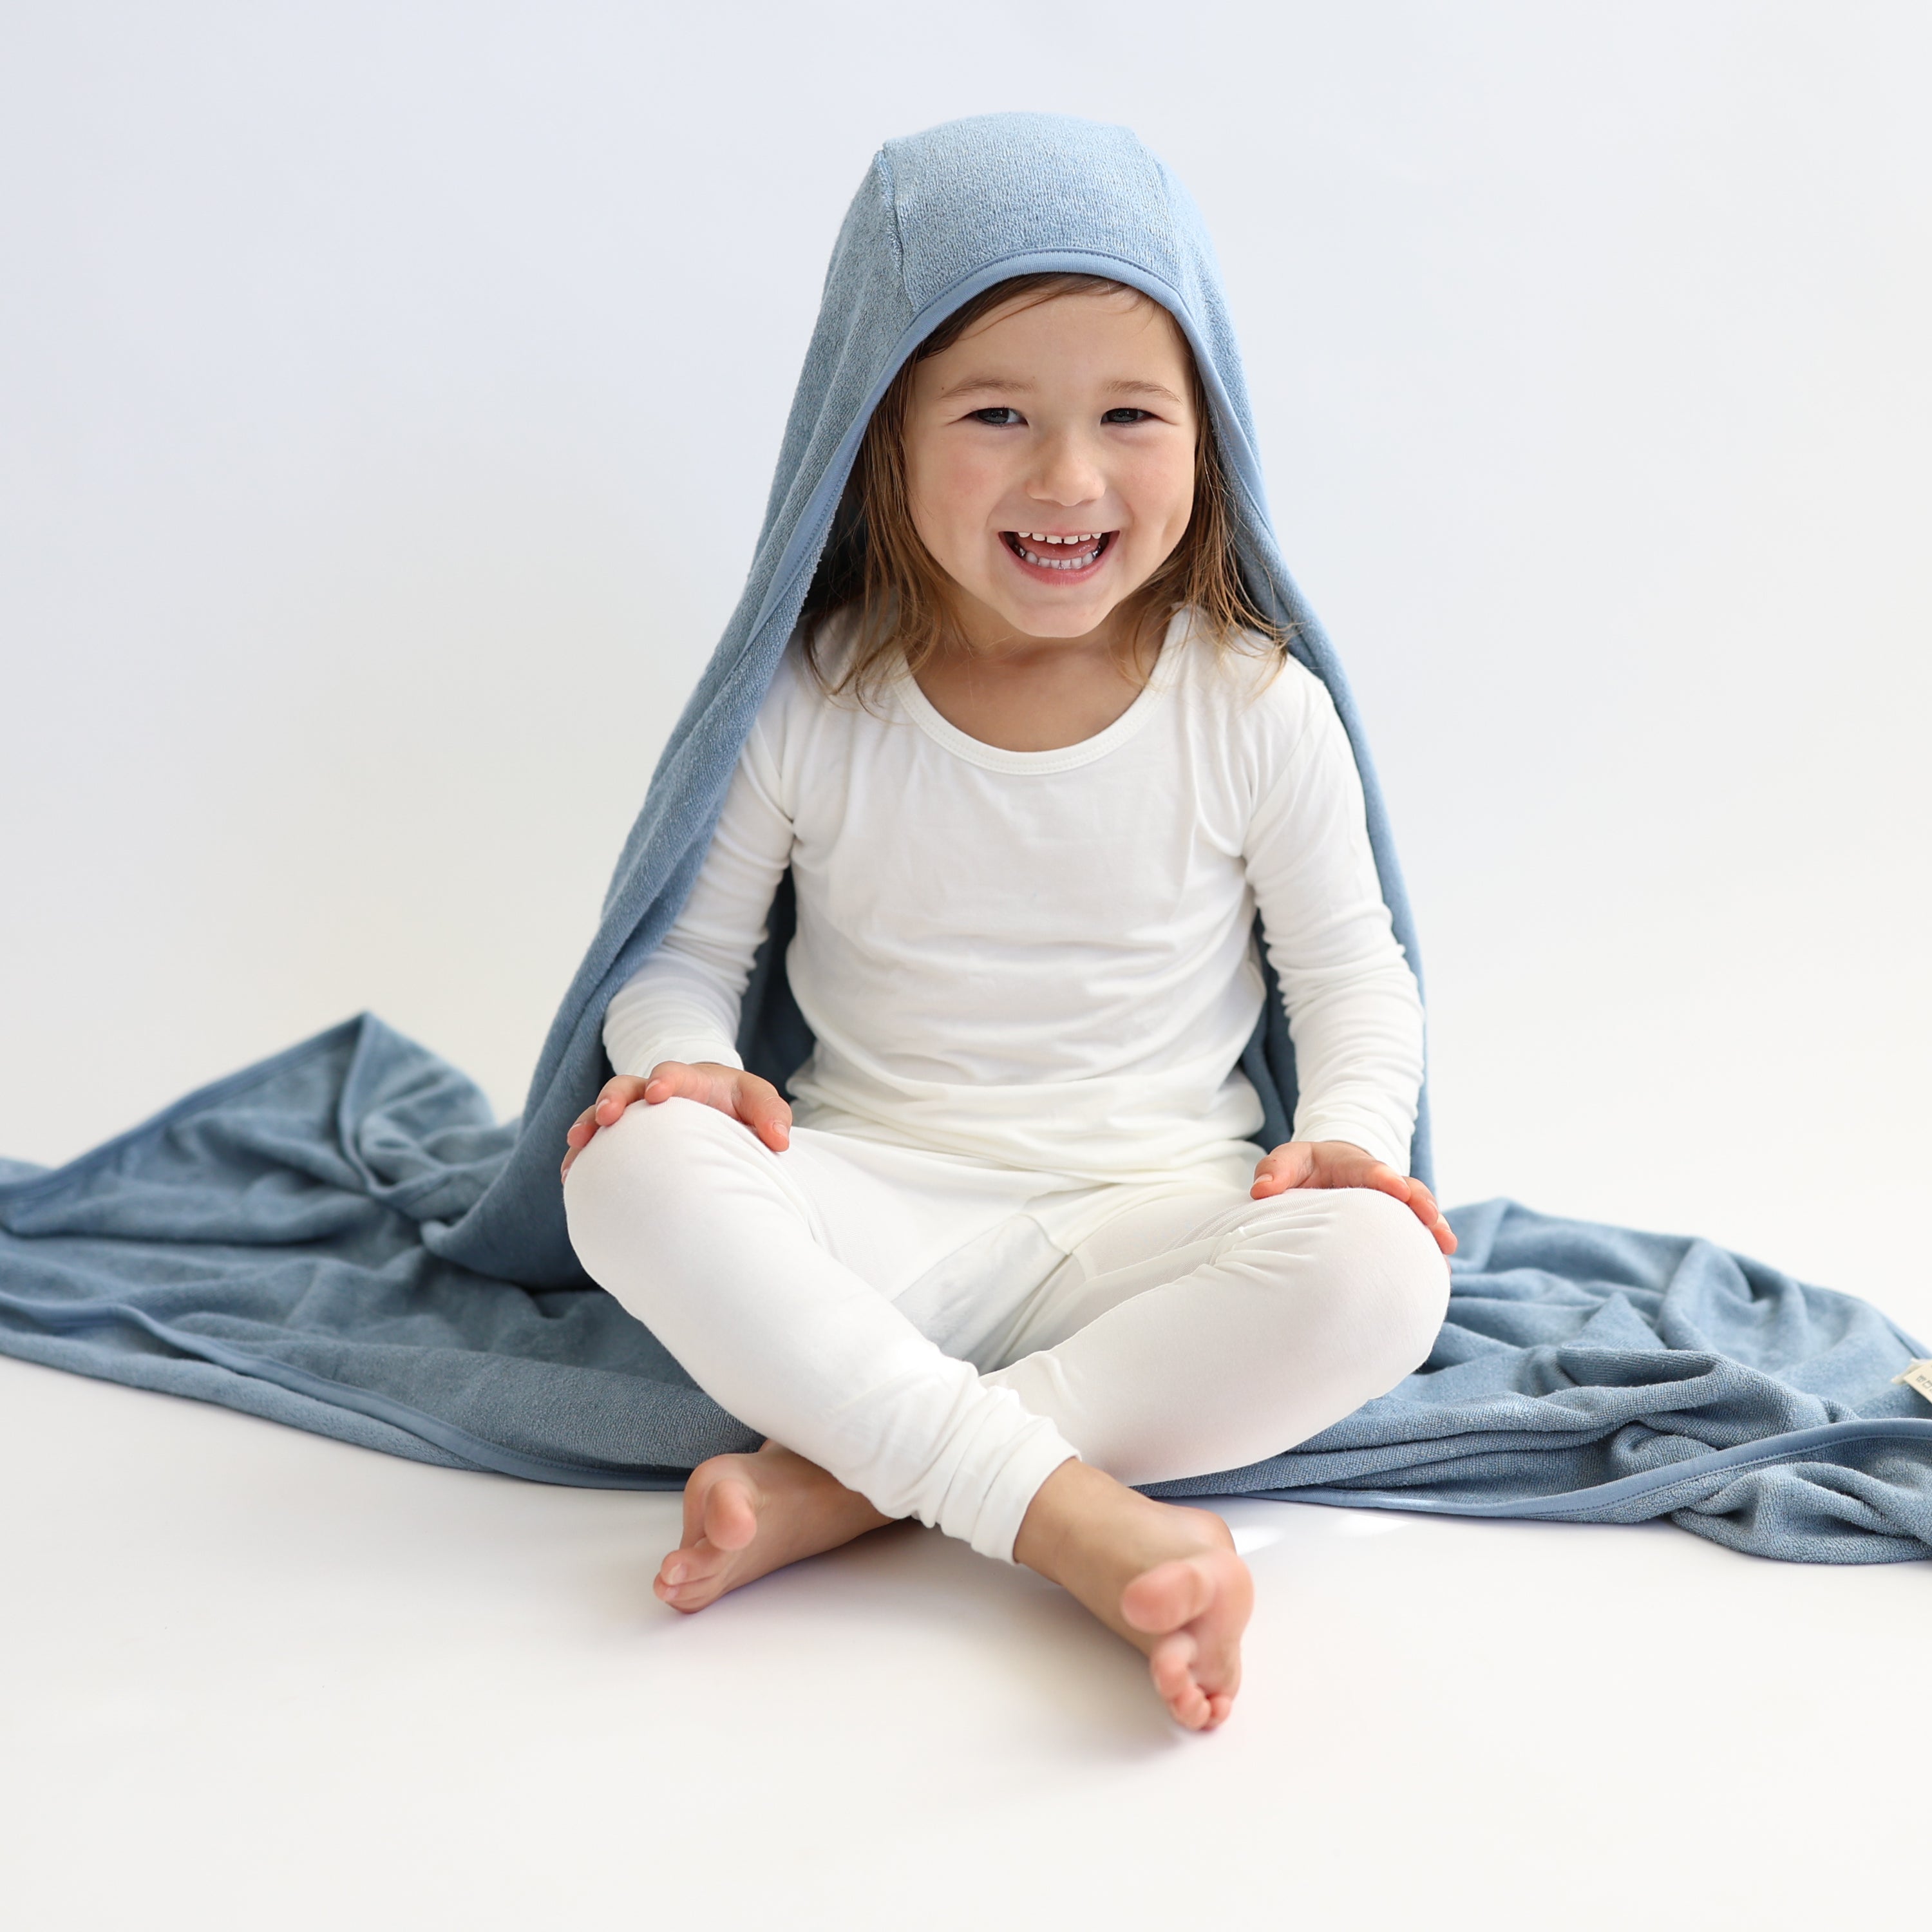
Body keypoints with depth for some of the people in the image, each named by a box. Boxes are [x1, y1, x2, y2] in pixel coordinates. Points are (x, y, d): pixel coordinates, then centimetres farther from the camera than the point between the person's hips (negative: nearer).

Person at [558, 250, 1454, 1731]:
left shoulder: (1258, 709, -5)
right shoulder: (806, 707, -5)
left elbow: (1351, 968, 6)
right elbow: (688, 947, 5)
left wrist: (1351, 1134, -14)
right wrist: (680, 1058, -17)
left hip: (1150, 1218, 1)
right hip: (876, 1207, 0)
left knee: (1375, 1272, -31)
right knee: (637, 1167, -30)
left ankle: (845, 1479, -27)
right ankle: (1075, 1514, -35)